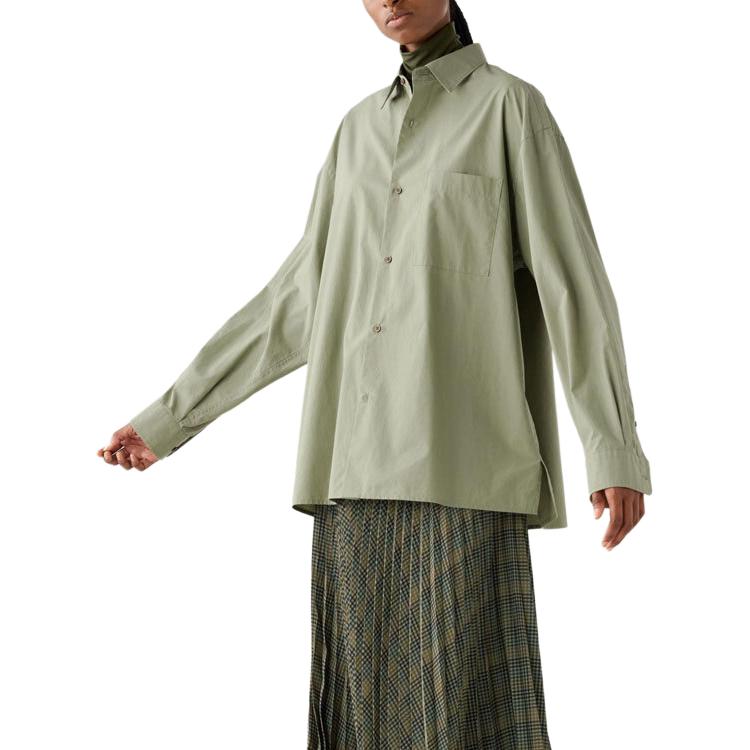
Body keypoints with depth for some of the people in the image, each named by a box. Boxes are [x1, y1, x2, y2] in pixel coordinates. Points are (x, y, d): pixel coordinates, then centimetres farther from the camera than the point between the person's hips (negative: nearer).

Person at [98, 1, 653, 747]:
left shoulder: (511, 105, 5)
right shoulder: (359, 130, 20)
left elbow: (572, 277, -4)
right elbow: (299, 301, 18)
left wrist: (616, 449, -14)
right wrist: (168, 417, 16)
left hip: (461, 449, -5)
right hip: (359, 459, 5)